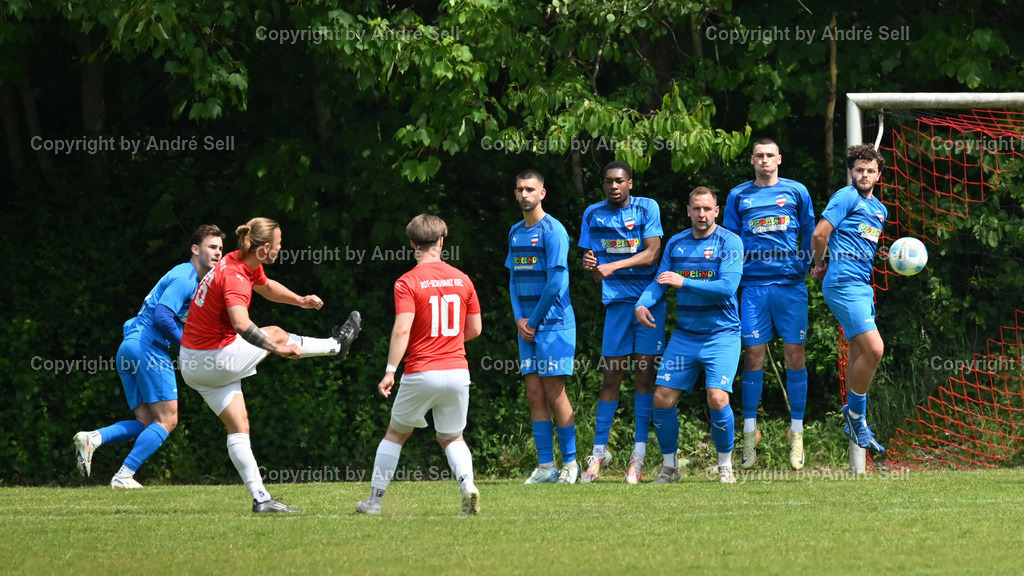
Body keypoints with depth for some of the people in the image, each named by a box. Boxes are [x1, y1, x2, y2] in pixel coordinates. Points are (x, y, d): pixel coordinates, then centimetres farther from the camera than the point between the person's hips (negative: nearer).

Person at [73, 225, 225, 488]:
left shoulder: (191, 279, 24)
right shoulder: (185, 278, -9)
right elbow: (162, 316, -22)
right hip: (149, 346, -10)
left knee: (146, 423, 8)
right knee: (167, 420, -7)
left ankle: (92, 438, -10)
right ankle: (124, 476, -14)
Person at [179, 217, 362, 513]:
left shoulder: (246, 264, 5)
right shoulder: (235, 277, -26)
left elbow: (266, 286, 29)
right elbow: (242, 325, -42)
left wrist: (300, 300, 18)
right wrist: (279, 349, -38)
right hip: (216, 357, -9)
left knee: (238, 426, 7)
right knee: (275, 334, 12)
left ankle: (260, 498, 5)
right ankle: (336, 345, 37)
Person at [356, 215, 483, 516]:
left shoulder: (408, 282, -8)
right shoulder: (462, 279, 5)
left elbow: (402, 329, -18)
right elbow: (475, 329, 11)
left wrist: (389, 372, -16)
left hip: (421, 374, -3)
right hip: (457, 371, 3)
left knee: (396, 434, 15)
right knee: (452, 438, 16)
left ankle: (375, 499, 18)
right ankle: (468, 486, -10)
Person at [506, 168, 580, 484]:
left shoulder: (552, 230, -9)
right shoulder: (515, 232, 14)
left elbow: (556, 283, -13)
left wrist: (534, 320, -8)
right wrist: (519, 319, 3)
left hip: (554, 324, -7)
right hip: (527, 327, 7)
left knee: (554, 394, -6)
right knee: (535, 395, 4)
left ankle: (570, 463, 2)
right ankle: (545, 466, 6)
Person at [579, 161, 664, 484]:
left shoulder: (646, 208, -1)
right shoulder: (594, 214, 8)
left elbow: (652, 254, -10)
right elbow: (593, 269, 9)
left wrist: (613, 266, -20)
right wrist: (590, 265, -15)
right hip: (616, 299, 2)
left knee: (645, 372, -4)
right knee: (612, 375, -1)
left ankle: (639, 454, -2)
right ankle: (599, 451, 6)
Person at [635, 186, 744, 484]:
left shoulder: (729, 242, -7)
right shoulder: (676, 244, 9)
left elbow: (727, 287, -17)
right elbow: (660, 281, 11)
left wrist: (684, 282, -21)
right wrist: (642, 304, -10)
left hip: (721, 334, -5)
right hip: (684, 334, 5)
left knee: (717, 399, -19)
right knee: (662, 398, -3)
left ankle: (725, 465, 1)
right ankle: (670, 465, 14)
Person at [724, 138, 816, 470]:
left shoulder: (796, 192, 9)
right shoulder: (739, 196, 11)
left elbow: (810, 234, 14)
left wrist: (807, 266, 3)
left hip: (791, 284, -1)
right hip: (753, 284, 1)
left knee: (794, 355, -2)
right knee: (753, 356, -2)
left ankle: (796, 434, 4)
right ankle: (750, 434, 4)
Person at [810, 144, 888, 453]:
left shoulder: (880, 209, 21)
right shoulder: (847, 197, -5)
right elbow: (820, 233, -10)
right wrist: (821, 264, 4)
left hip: (863, 285, 9)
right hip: (844, 285, -9)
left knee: (859, 354, 13)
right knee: (874, 349, -16)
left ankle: (854, 422, 21)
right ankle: (856, 414, -1)